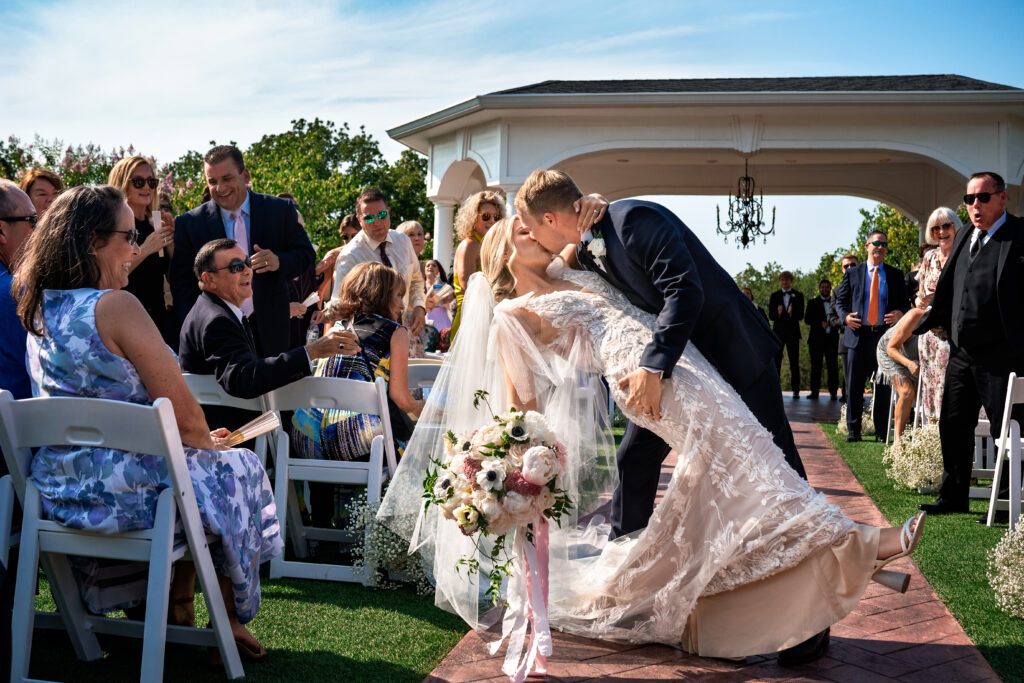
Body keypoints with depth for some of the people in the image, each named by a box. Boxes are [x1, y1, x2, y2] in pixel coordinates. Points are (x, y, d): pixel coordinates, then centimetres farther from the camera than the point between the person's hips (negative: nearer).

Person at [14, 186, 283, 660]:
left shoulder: (39, 308, 7)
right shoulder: (115, 306, -19)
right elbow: (183, 416, -17)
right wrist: (209, 441, 5)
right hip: (122, 491, -8)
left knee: (192, 460, 30)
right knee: (239, 470, 16)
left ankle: (179, 604, 34)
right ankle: (230, 619, 25)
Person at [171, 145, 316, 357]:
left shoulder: (281, 210, 1)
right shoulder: (189, 224, 0)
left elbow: (306, 254, 6)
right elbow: (183, 285, 0)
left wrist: (279, 262, -17)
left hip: (269, 331, 1)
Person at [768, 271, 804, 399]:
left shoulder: (798, 295, 6)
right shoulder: (774, 296, 10)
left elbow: (801, 316, -2)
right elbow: (770, 315, 3)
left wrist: (791, 313, -23)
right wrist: (778, 313, -19)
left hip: (793, 332, -1)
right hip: (778, 332, 1)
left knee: (794, 362, -1)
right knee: (775, 361, -1)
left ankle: (795, 389, 3)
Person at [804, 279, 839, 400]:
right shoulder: (812, 303, 13)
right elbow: (807, 319, 4)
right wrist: (820, 323, -10)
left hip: (832, 338, 0)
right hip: (817, 338, 0)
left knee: (832, 365, -5)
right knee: (816, 365, -2)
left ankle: (833, 392, -2)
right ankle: (814, 392, 1)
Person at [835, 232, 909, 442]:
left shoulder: (896, 275, 12)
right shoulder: (853, 273, 10)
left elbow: (905, 303, 13)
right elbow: (840, 301, 12)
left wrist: (900, 314, -9)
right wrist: (846, 316, -8)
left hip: (886, 336, 1)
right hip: (859, 335, 0)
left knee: (884, 385, 4)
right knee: (854, 385, 0)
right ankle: (853, 430, 8)